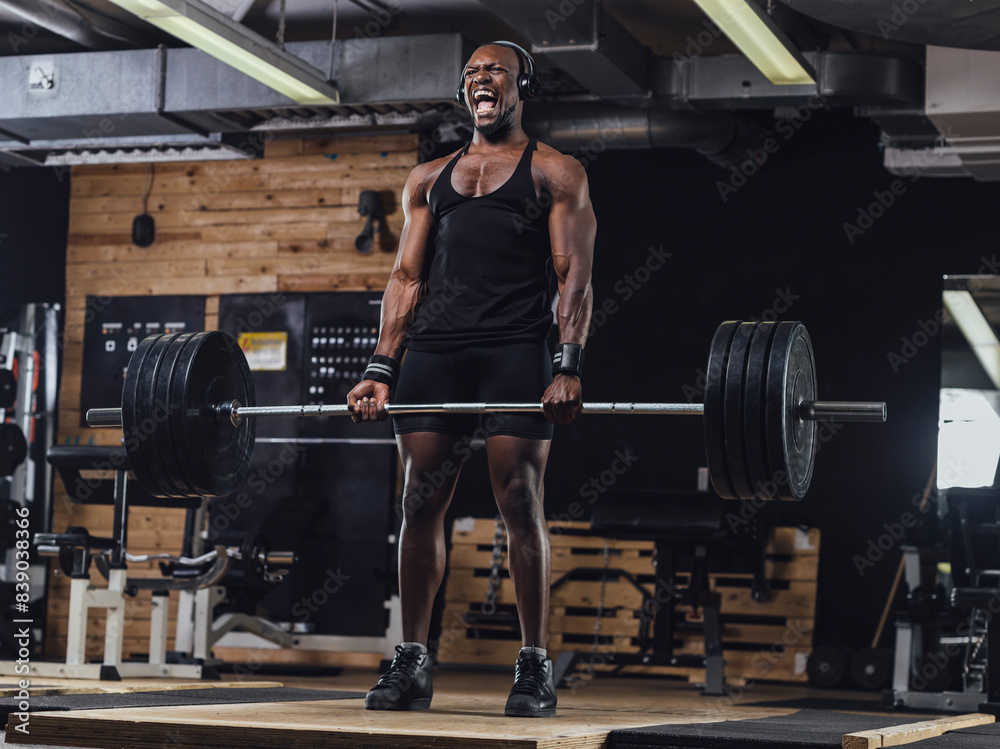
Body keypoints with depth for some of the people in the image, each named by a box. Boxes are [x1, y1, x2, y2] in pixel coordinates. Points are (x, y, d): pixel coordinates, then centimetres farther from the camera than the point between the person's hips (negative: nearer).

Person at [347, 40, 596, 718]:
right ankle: (412, 663, 7)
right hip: (434, 349, 4)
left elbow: (575, 277, -1)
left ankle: (535, 669, -2)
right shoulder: (429, 179, 22)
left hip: (516, 350, -4)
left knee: (520, 502, -7)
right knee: (421, 503, 0)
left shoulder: (556, 173, 9)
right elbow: (407, 277, 17)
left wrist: (569, 367, -14)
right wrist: (381, 369, 5)